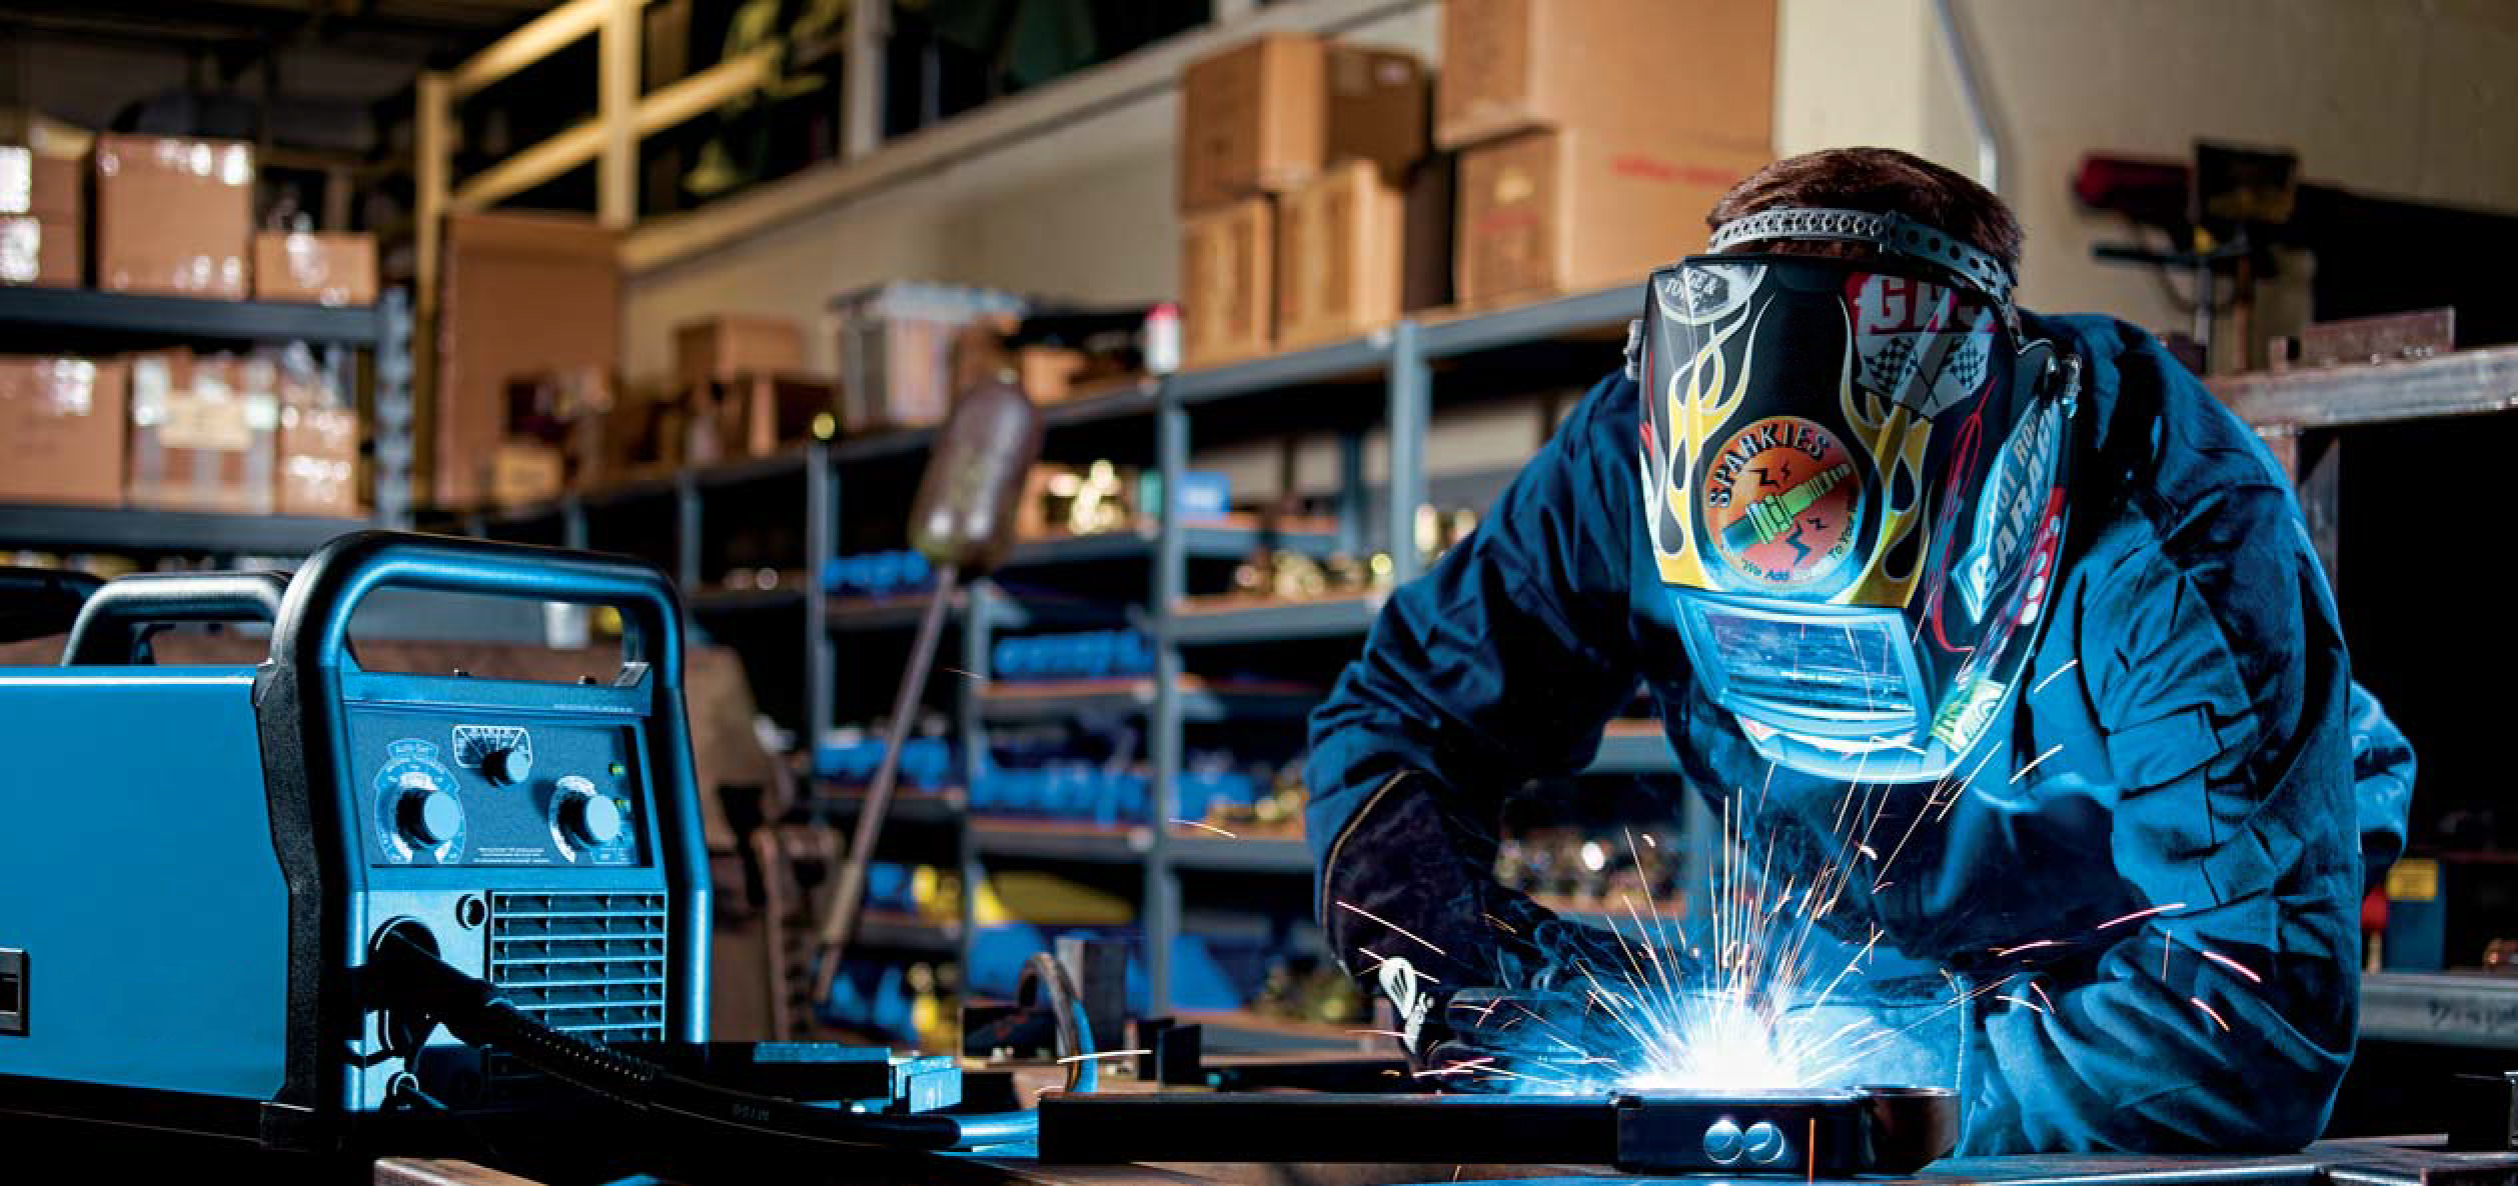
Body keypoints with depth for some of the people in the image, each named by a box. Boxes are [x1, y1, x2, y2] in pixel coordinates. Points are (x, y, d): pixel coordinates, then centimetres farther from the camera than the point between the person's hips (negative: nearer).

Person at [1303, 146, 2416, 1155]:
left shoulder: (2175, 557, -35)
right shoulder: (1634, 463, -24)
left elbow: (2263, 1027, -37)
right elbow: (1394, 719, -12)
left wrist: (1896, 1078, -42)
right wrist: (1467, 975, -30)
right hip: (1842, 953, 4)